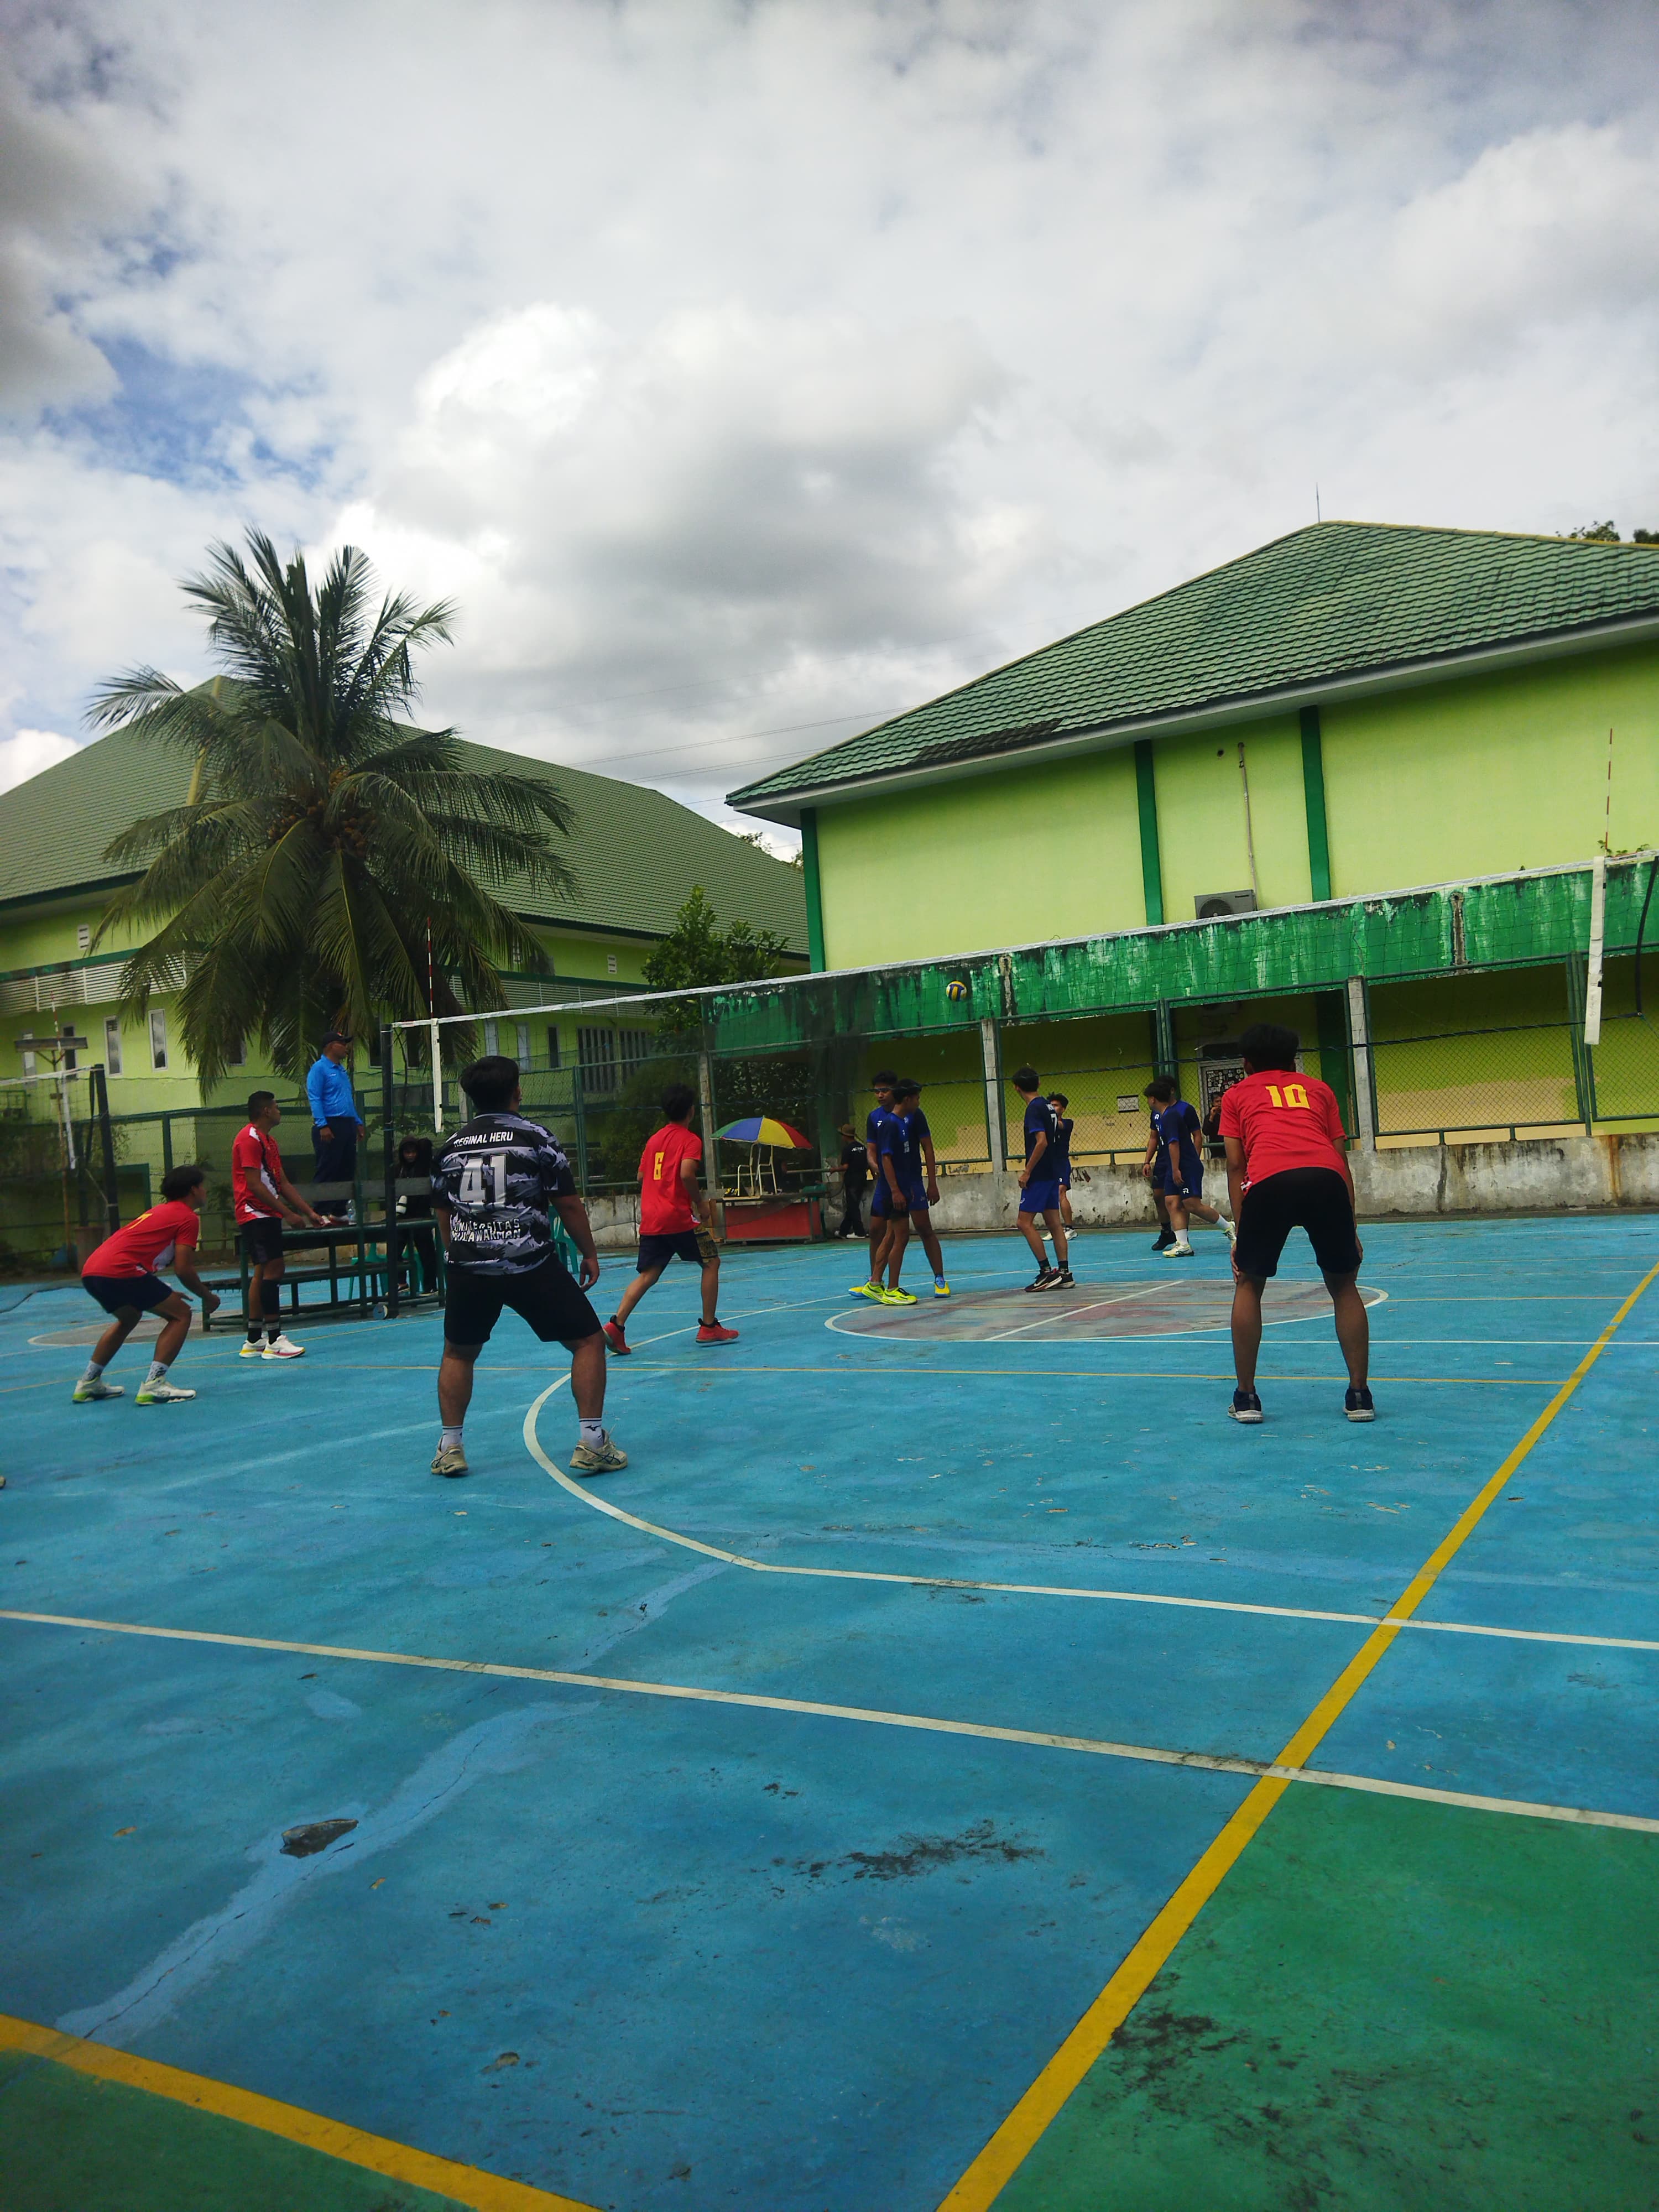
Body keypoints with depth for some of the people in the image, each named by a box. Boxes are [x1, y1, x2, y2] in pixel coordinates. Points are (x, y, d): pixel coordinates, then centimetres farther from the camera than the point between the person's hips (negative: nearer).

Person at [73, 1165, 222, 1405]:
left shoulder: (161, 1211, 28)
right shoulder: (188, 1217, 1)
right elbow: (183, 1270, -7)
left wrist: (164, 1295, 34)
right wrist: (207, 1297, 7)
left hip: (91, 1270, 10)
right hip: (119, 1271, -10)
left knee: (128, 1318, 34)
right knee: (181, 1315, 1)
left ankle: (89, 1384, 38)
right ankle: (153, 1386, -8)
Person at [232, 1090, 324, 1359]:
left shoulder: (268, 1141, 19)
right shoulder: (250, 1139, -12)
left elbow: (282, 1183, 19)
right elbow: (254, 1184, -19)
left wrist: (310, 1212, 12)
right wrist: (289, 1214, -20)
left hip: (266, 1216, 10)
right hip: (256, 1214, -10)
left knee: (262, 1272, 10)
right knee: (273, 1269, -13)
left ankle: (253, 1342, 14)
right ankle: (274, 1341, -13)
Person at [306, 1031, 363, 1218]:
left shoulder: (343, 1070, 20)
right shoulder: (319, 1068, -7)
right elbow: (314, 1099, -14)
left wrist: (358, 1123, 21)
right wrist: (322, 1125, -21)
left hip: (348, 1126, 9)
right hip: (330, 1127, -9)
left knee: (347, 1171, 10)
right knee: (327, 1172, -7)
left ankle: (340, 1211, 17)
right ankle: (320, 1213, -3)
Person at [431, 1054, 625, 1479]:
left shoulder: (451, 1147, 10)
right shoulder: (535, 1138, -2)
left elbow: (443, 1217, 18)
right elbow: (568, 1204, -1)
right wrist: (589, 1254, 10)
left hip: (468, 1268, 4)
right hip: (531, 1265, -4)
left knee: (458, 1354, 25)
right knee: (588, 1340, 9)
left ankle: (450, 1448, 22)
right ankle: (592, 1442, 3)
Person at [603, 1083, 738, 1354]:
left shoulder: (654, 1140, 16)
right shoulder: (690, 1139, -4)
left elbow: (642, 1176, 20)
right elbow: (686, 1173, -19)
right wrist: (701, 1202, -7)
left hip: (650, 1219, 6)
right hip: (679, 1218, -6)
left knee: (648, 1275, 7)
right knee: (711, 1262, 10)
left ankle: (616, 1325, -9)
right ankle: (709, 1328, 10)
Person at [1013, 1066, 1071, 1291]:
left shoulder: (1034, 1109, -14)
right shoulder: (1047, 1105, 11)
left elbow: (1041, 1142, -23)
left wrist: (1027, 1172, -18)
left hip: (1038, 1175, -9)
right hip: (1052, 1173, 9)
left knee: (1025, 1223, -5)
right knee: (1054, 1222, 9)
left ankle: (1046, 1272, -7)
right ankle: (1064, 1272, 8)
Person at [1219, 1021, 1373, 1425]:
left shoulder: (1237, 1095, 28)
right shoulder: (1318, 1089, 32)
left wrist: (1241, 1234, 17)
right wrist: (1351, 1230, 25)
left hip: (1268, 1182, -1)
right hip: (1326, 1179, 1)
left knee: (1248, 1284, 20)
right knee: (1344, 1286, 21)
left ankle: (1246, 1397, 19)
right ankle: (1359, 1395, 19)